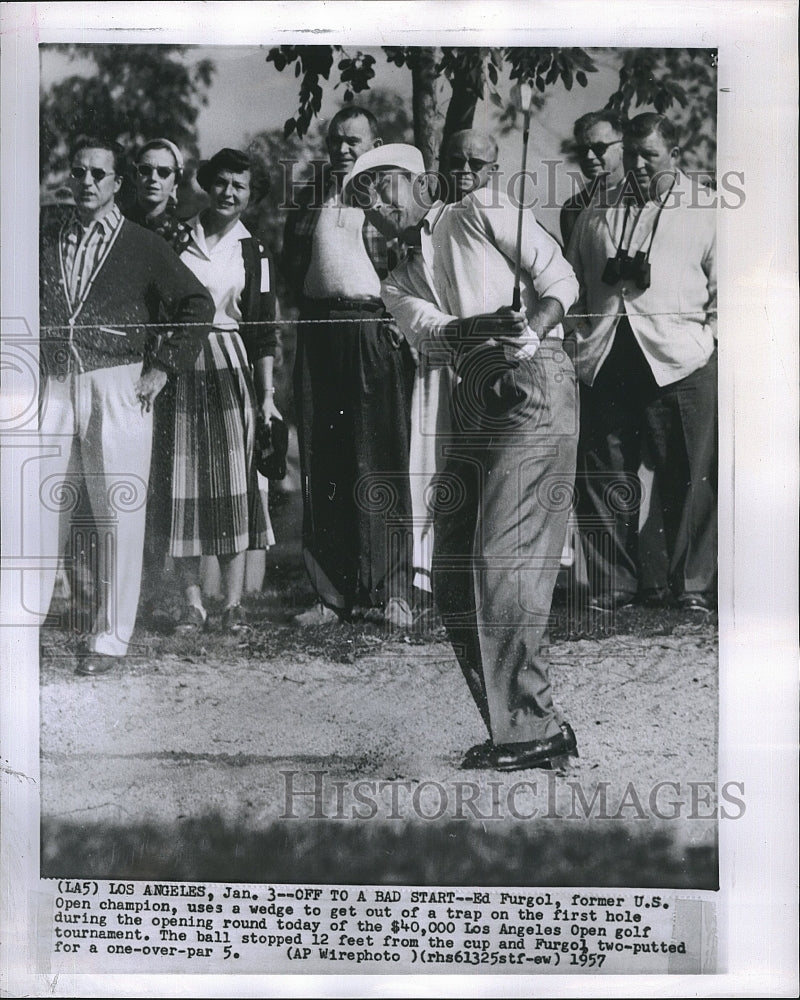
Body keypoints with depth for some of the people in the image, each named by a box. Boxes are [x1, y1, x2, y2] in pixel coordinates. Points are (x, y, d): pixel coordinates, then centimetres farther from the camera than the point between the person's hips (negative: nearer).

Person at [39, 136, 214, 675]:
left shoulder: (143, 245, 4)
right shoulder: (46, 235, 13)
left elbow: (198, 303, 3)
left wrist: (162, 368, -2)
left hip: (118, 389, -3)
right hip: (53, 388, 3)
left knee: (119, 514, 0)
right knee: (39, 508, 1)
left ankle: (111, 640, 9)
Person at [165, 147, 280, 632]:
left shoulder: (253, 253, 8)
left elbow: (264, 330, 6)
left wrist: (267, 394, 0)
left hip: (230, 373, 0)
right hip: (177, 370, 1)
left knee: (234, 481, -4)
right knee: (183, 482, -1)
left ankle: (234, 601, 2)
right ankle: (193, 601, 5)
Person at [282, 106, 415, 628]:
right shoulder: (309, 199, 19)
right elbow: (292, 269, 18)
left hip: (377, 331, -4)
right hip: (320, 337, 4)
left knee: (382, 459, -5)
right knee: (322, 462, 1)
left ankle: (392, 592, -1)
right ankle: (332, 593, 6)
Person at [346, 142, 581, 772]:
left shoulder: (480, 211, 12)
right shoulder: (398, 282, 25)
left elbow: (560, 279, 3)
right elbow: (426, 329, 2)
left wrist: (528, 334, -18)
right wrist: (485, 327, -20)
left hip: (533, 384, -7)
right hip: (473, 404, 7)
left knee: (502, 561, -15)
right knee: (452, 575, 2)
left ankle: (537, 729, -5)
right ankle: (511, 728, 11)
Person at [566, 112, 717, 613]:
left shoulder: (706, 210, 10)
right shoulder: (597, 213, 20)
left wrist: (710, 336, -4)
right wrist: (577, 338, 11)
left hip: (678, 362, -3)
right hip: (605, 361, 3)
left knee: (690, 478, -2)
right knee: (603, 478, 4)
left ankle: (695, 588, 11)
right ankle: (612, 587, 15)